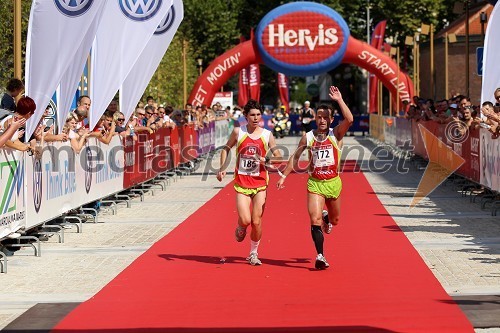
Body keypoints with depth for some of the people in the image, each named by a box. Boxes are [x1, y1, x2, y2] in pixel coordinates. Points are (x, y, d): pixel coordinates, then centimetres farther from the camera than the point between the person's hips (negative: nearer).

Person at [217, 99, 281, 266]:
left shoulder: (267, 135, 1)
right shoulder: (238, 132, -1)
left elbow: (278, 157, 5)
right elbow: (226, 148, 13)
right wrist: (222, 168, 1)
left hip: (260, 183, 1)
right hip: (242, 183, -1)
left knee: (256, 222, 0)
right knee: (245, 220, -14)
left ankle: (254, 253, 20)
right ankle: (240, 228, 25)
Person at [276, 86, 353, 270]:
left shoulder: (336, 134, -5)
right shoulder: (308, 137, 0)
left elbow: (349, 119, -23)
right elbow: (295, 157, 9)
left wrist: (339, 100, -23)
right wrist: (283, 176, 6)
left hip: (333, 182, 0)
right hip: (315, 183, 0)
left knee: (335, 219, 19)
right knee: (315, 220, -16)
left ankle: (327, 217, 56)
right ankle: (320, 256, -11)